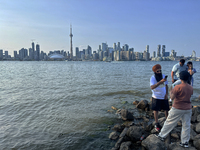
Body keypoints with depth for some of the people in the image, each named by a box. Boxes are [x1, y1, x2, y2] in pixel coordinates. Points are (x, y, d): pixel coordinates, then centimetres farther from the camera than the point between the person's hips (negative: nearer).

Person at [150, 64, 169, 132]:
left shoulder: (163, 76, -2)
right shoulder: (152, 78, -16)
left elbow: (166, 85, 8)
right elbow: (152, 87, -31)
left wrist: (167, 94, -2)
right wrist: (160, 82, -39)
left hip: (164, 97, 4)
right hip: (156, 97, -3)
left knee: (166, 109, 10)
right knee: (156, 110, 7)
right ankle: (157, 124, 22)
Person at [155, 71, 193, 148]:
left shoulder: (178, 87, -18)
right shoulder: (191, 88, 1)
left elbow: (172, 97, -17)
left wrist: (171, 92, 1)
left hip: (178, 109, -5)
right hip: (188, 109, 5)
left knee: (169, 122, 7)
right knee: (186, 125, 12)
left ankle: (162, 136, 20)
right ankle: (185, 142, 20)